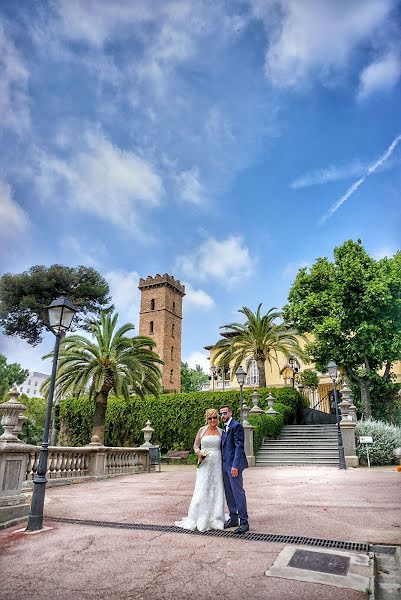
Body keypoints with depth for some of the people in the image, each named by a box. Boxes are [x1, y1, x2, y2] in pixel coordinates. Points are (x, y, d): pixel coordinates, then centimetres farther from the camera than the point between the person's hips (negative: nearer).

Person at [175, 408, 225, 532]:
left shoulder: (221, 431, 6)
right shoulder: (202, 430, 2)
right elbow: (196, 445, 7)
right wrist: (198, 453, -12)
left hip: (217, 463, 1)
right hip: (205, 463, -1)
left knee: (216, 490, 5)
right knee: (202, 490, -2)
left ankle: (215, 519, 18)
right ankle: (200, 519, 10)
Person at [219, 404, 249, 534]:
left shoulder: (236, 426, -12)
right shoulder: (225, 428, 15)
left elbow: (239, 446, -18)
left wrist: (235, 466, -22)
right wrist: (224, 465, 14)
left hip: (233, 465, -9)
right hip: (225, 465, 9)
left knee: (238, 493, -4)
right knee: (229, 493, 16)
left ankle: (244, 523, 4)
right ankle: (233, 519, 28)